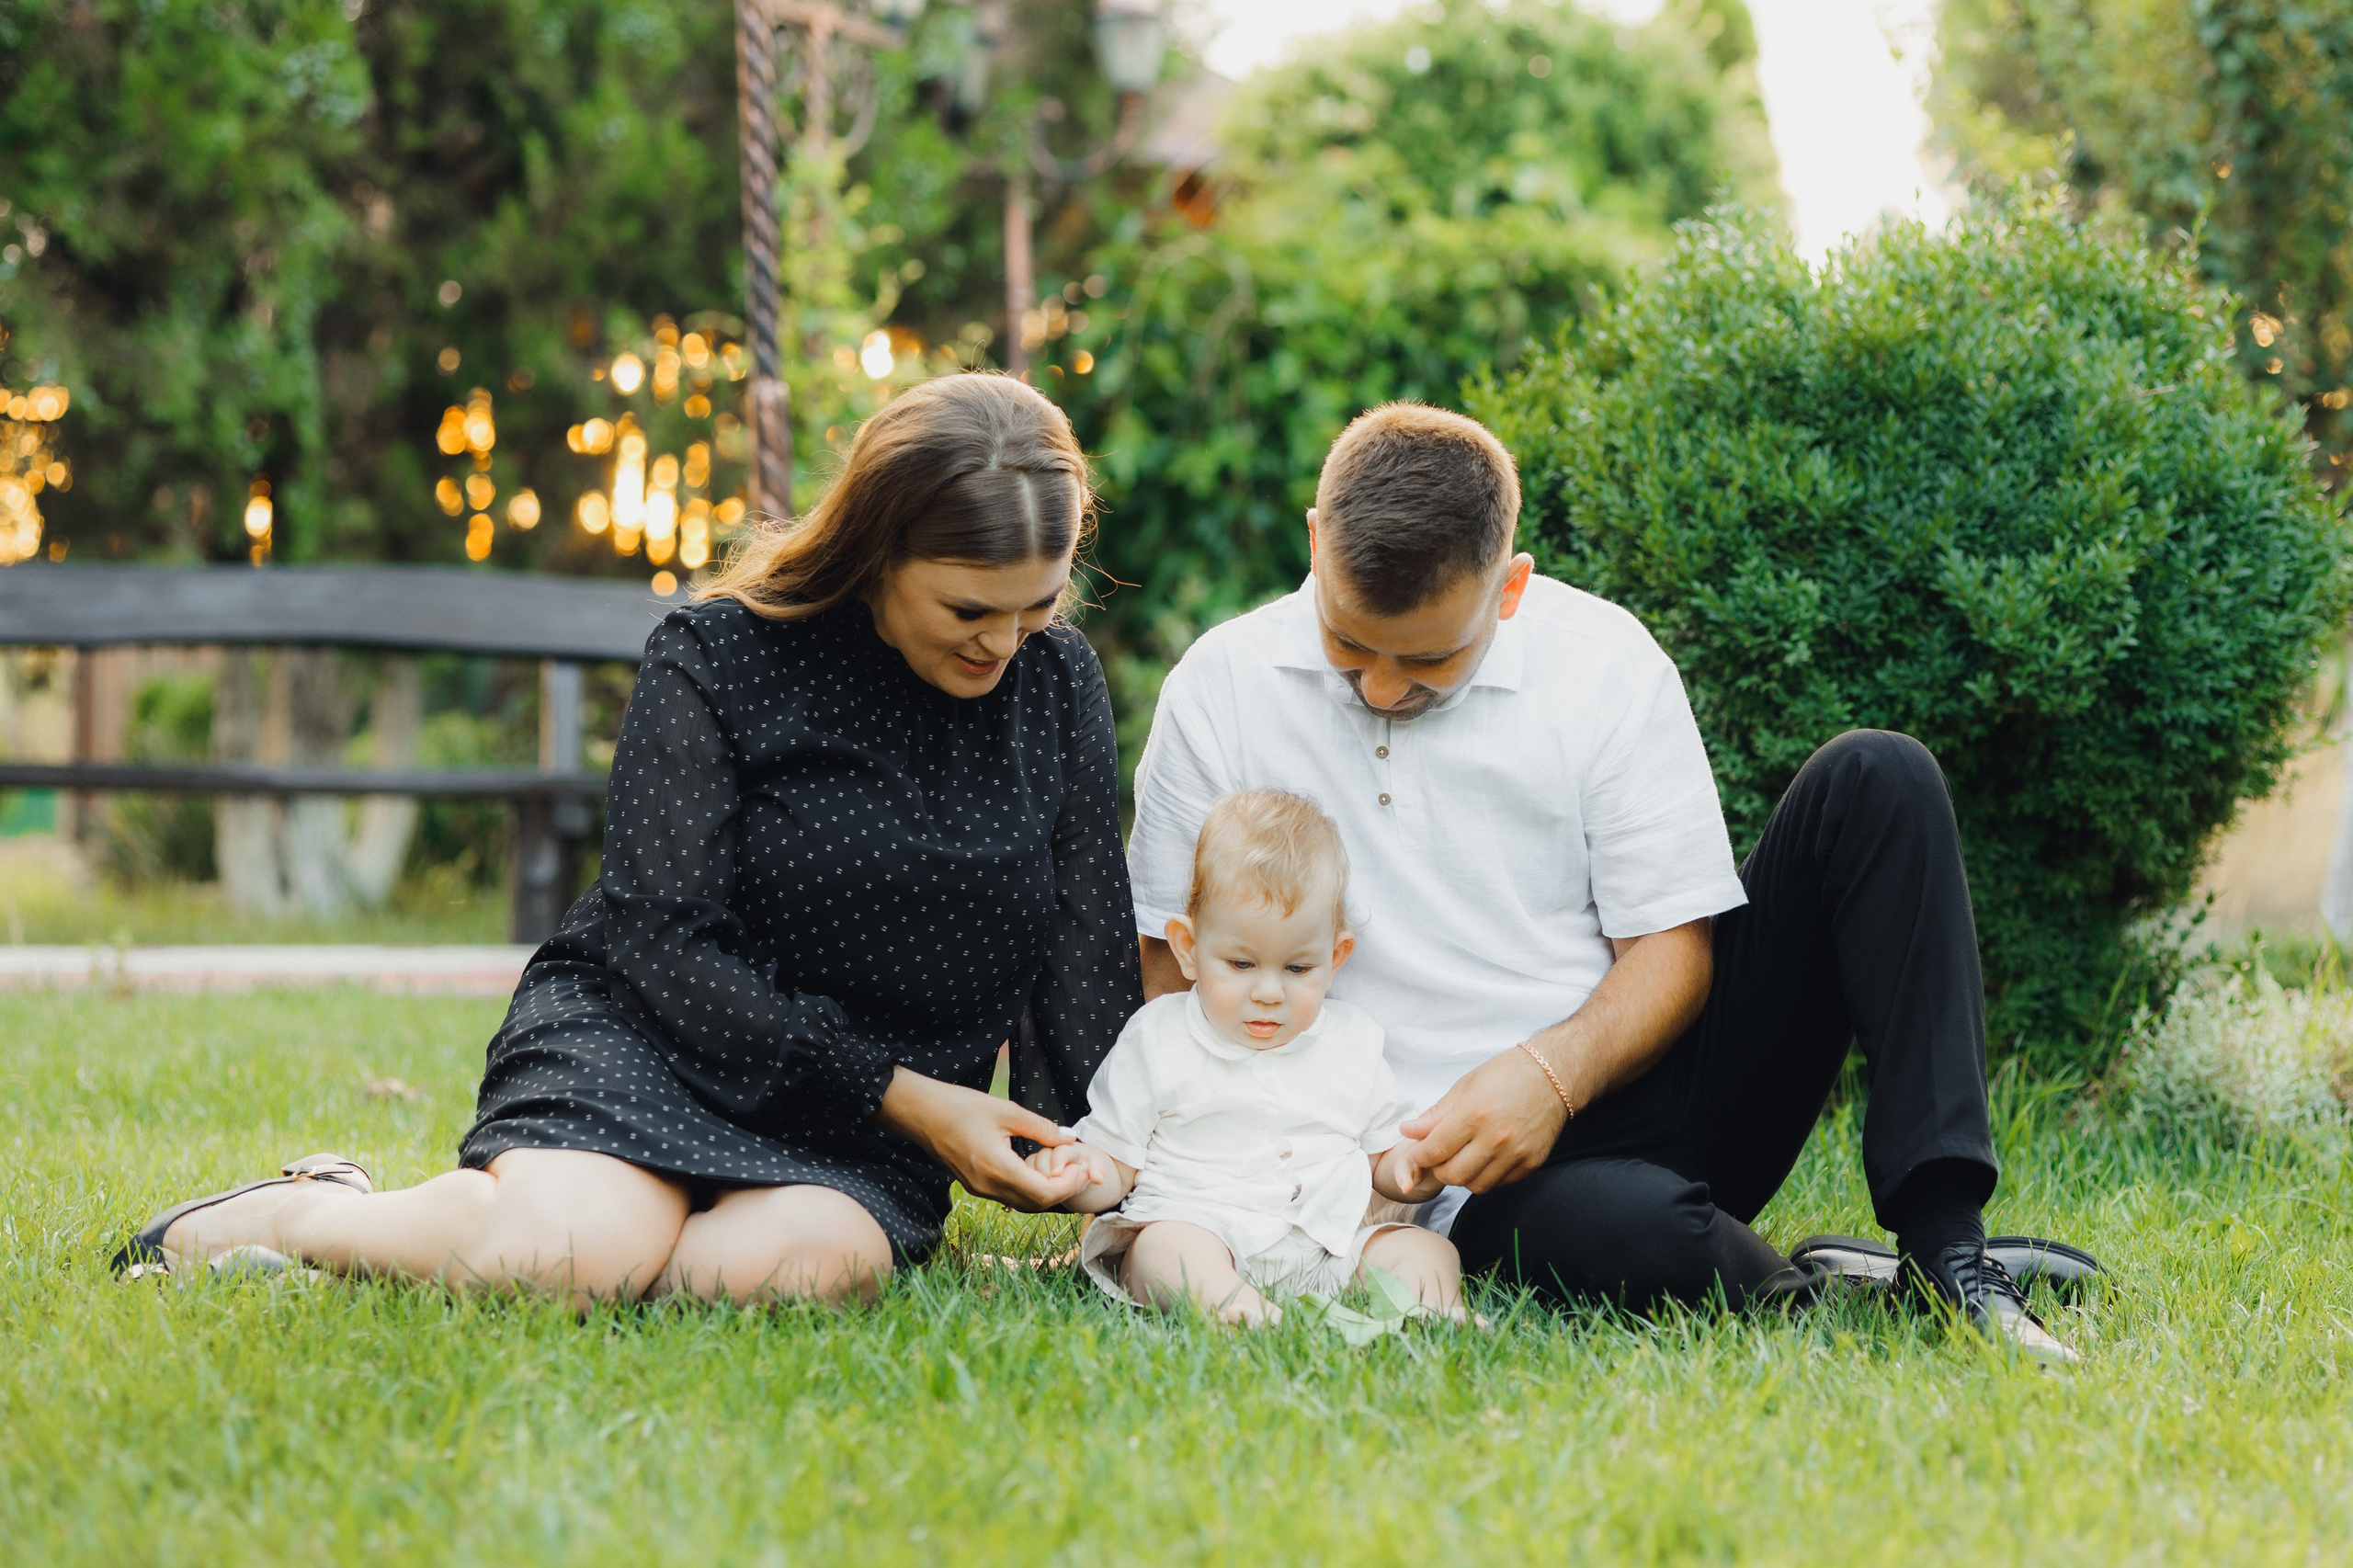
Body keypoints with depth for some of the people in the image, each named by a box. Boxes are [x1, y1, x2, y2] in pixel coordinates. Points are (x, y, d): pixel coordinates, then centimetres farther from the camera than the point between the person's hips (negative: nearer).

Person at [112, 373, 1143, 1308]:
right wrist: (901, 1095, -17)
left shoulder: (1056, 683, 5)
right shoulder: (717, 656, -8)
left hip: (858, 1144, 3)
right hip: (644, 1040, -3)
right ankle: (301, 1212, -5)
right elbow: (670, 943, -12)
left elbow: (1087, 959, 7)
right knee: (573, 1248, -35)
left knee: (796, 1262, -34)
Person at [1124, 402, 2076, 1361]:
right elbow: (1176, 968, 2)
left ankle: (1945, 1243, -22)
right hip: (1440, 1171, -3)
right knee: (1640, 1236, -41)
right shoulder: (1219, 690, -2)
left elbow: (1672, 949, -2)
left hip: (1632, 1086, 3)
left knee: (1874, 780, -14)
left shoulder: (1604, 663, -3)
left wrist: (1552, 1073, -23)